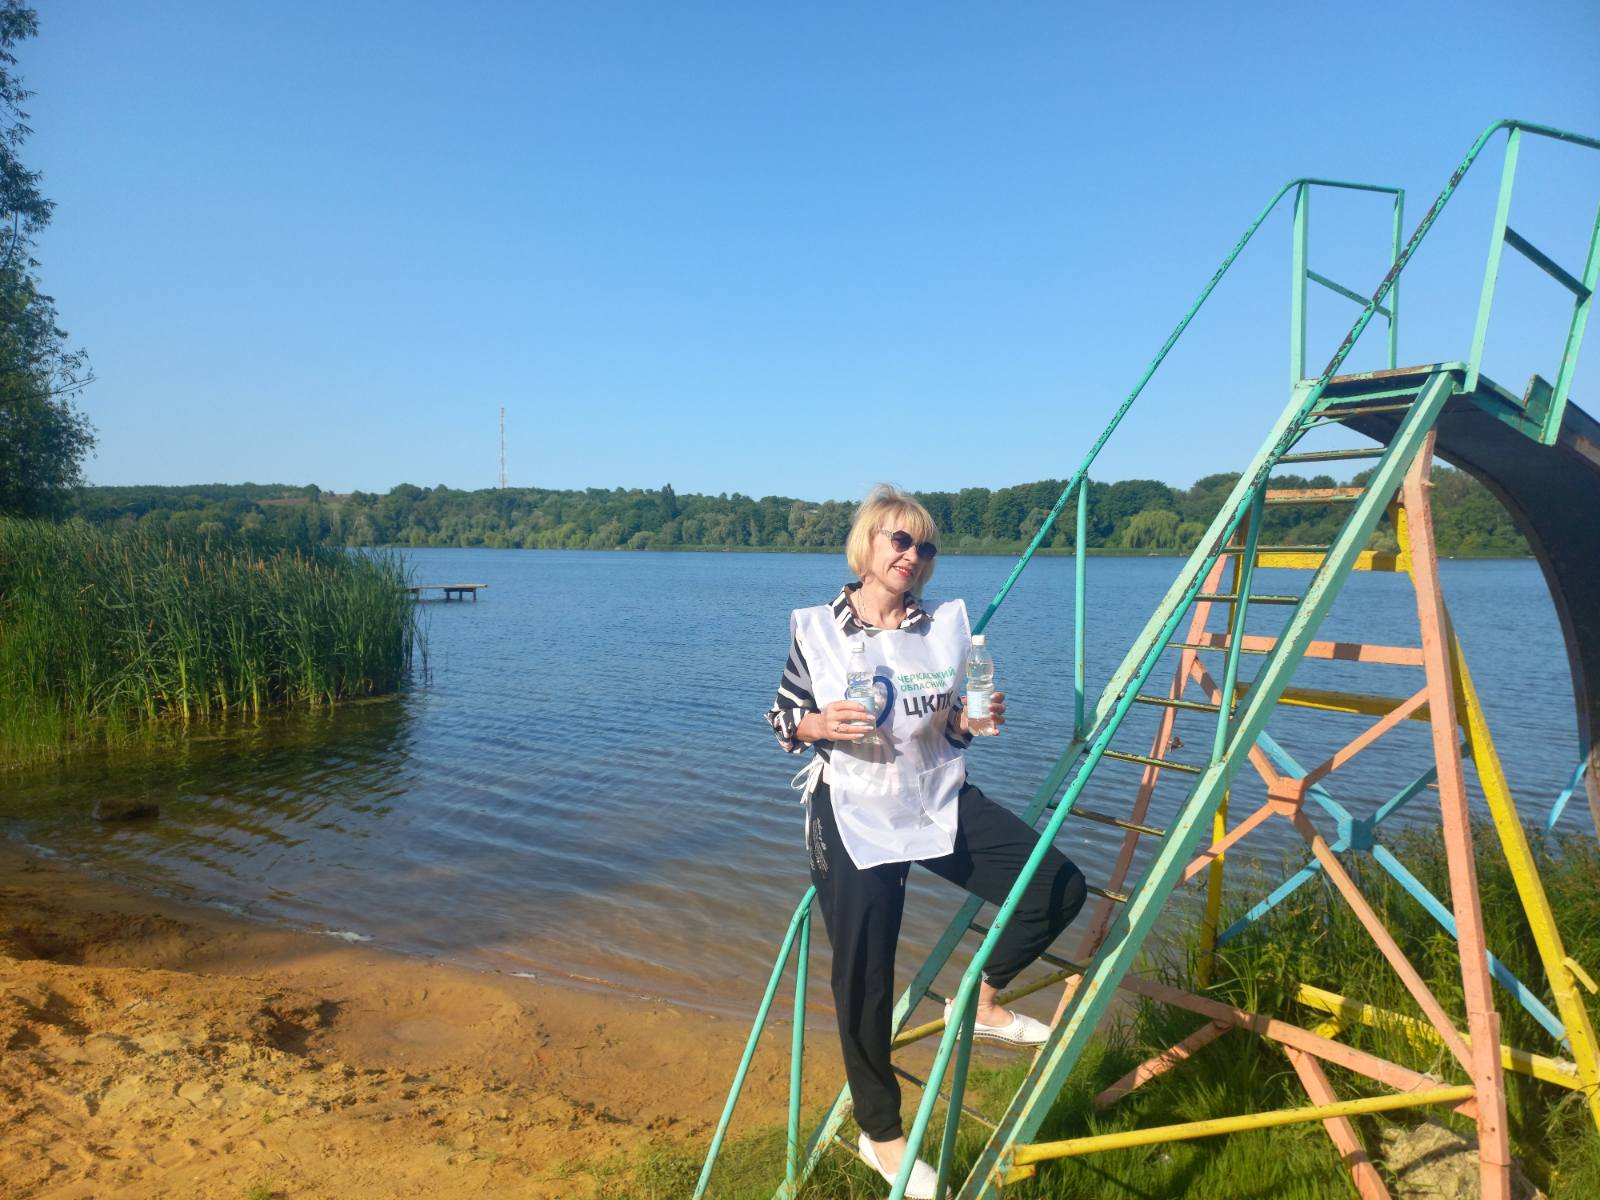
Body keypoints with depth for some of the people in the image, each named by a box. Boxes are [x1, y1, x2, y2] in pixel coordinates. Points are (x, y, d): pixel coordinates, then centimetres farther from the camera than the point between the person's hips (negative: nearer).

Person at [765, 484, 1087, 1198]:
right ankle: (880, 1137, 28)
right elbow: (782, 721, 0)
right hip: (853, 816, -3)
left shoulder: (945, 626, 3)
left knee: (1058, 888, -6)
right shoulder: (817, 629, -7)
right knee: (864, 978, 3)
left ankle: (979, 1002, 20)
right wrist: (819, 725, -21)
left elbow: (950, 728, 11)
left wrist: (975, 720, -11)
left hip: (941, 802, 4)